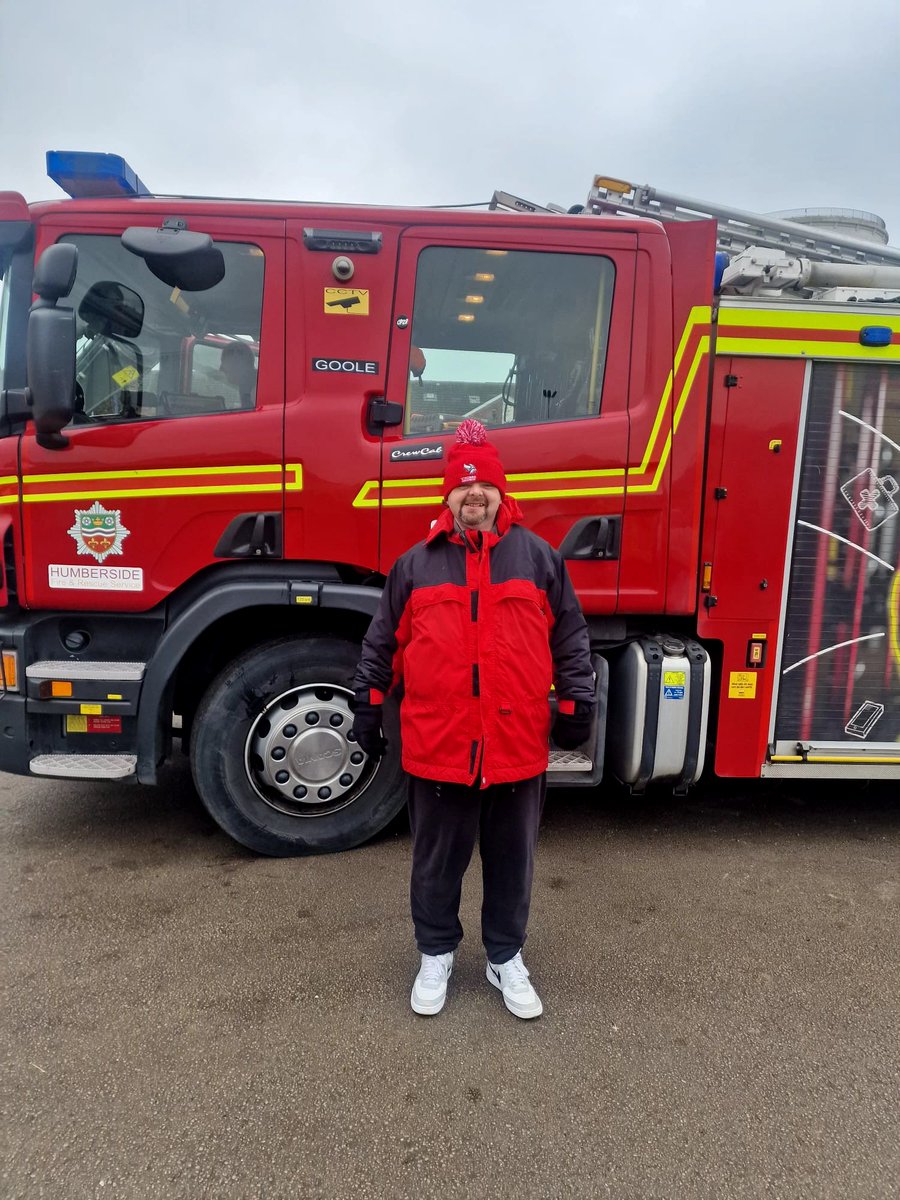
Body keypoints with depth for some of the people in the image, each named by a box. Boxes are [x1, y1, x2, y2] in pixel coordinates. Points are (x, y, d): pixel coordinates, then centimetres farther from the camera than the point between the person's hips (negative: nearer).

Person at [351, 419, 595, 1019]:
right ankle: (437, 954, 37)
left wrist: (577, 702, 0)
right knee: (438, 859, 15)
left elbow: (570, 636, 6)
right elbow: (383, 641, 9)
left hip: (519, 745, 1)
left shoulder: (539, 557, 4)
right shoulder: (416, 563, 4)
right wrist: (368, 703, 7)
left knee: (511, 858, 16)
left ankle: (506, 958, 37)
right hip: (437, 745, 0)